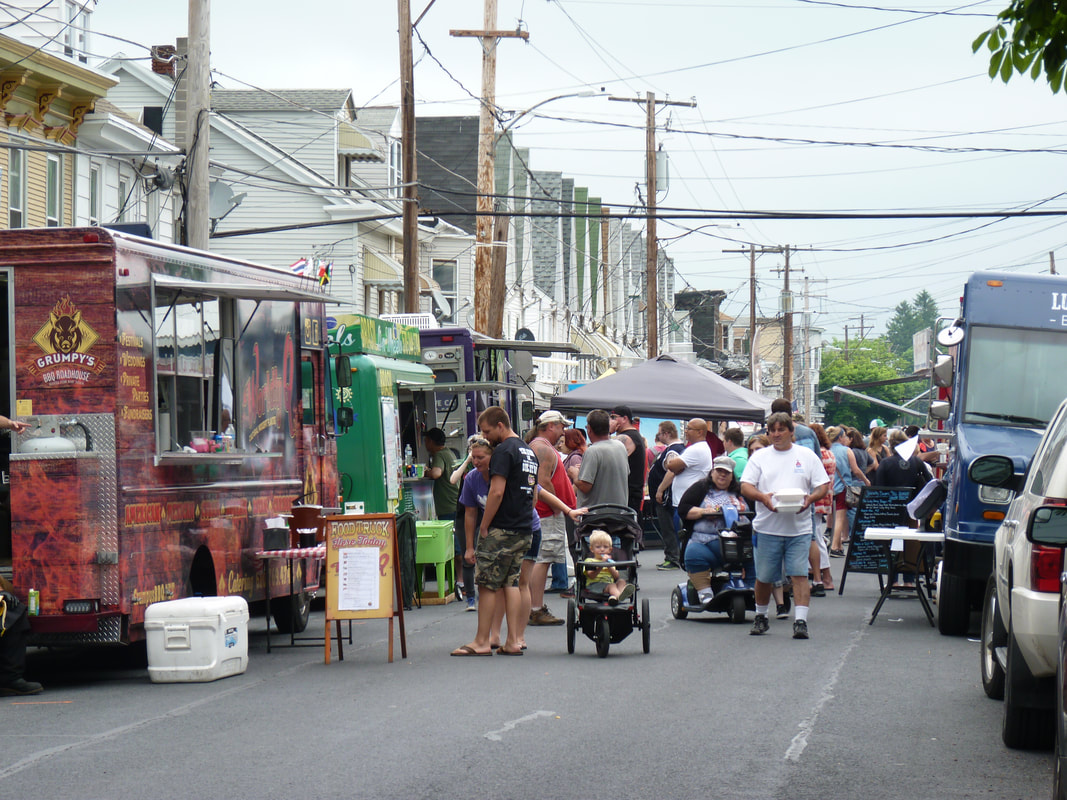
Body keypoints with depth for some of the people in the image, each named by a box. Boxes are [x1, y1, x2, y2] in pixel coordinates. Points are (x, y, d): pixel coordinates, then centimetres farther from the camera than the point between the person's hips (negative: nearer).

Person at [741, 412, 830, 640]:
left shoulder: (807, 456, 8)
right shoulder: (760, 457, 9)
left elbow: (823, 486, 7)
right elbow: (745, 487, 2)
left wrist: (810, 498, -14)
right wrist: (762, 497, -18)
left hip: (799, 528, -1)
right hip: (767, 527, 1)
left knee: (799, 575, -9)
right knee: (763, 577, 9)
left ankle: (800, 621, -11)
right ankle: (761, 617, 27)